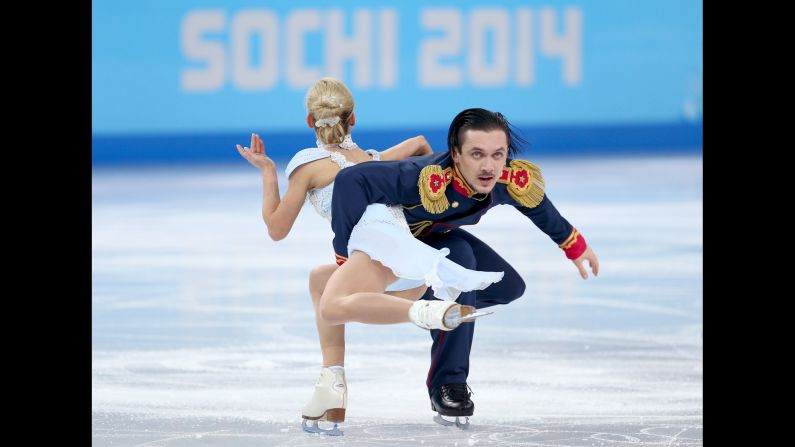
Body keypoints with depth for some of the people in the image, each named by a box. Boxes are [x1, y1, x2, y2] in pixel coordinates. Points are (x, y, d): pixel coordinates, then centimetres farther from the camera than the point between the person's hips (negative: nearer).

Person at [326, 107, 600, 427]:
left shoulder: (514, 180, -26)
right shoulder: (426, 179, -44)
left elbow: (540, 209, -2)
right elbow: (351, 182, -47)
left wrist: (574, 245, 14)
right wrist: (345, 258, -44)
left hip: (436, 237, 6)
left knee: (509, 287, 0)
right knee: (459, 258, -31)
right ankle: (448, 383, -23)